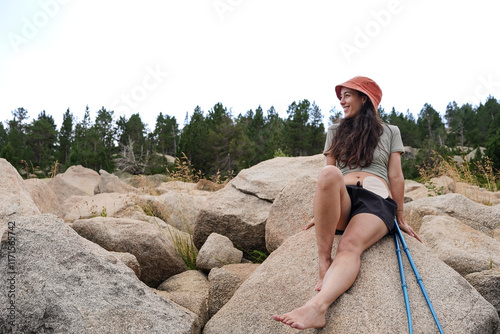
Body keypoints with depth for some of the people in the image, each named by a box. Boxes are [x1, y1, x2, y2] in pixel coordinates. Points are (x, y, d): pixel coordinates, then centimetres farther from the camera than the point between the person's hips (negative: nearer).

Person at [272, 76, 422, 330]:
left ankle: (316, 306, -59)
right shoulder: (336, 131, 27)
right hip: (341, 204, 2)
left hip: (377, 201, -1)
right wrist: (323, 211, 14)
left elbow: (396, 176, 14)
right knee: (329, 174, -36)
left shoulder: (390, 132, 21)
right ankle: (324, 259, -35)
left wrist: (399, 218, 10)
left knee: (350, 247, -35)